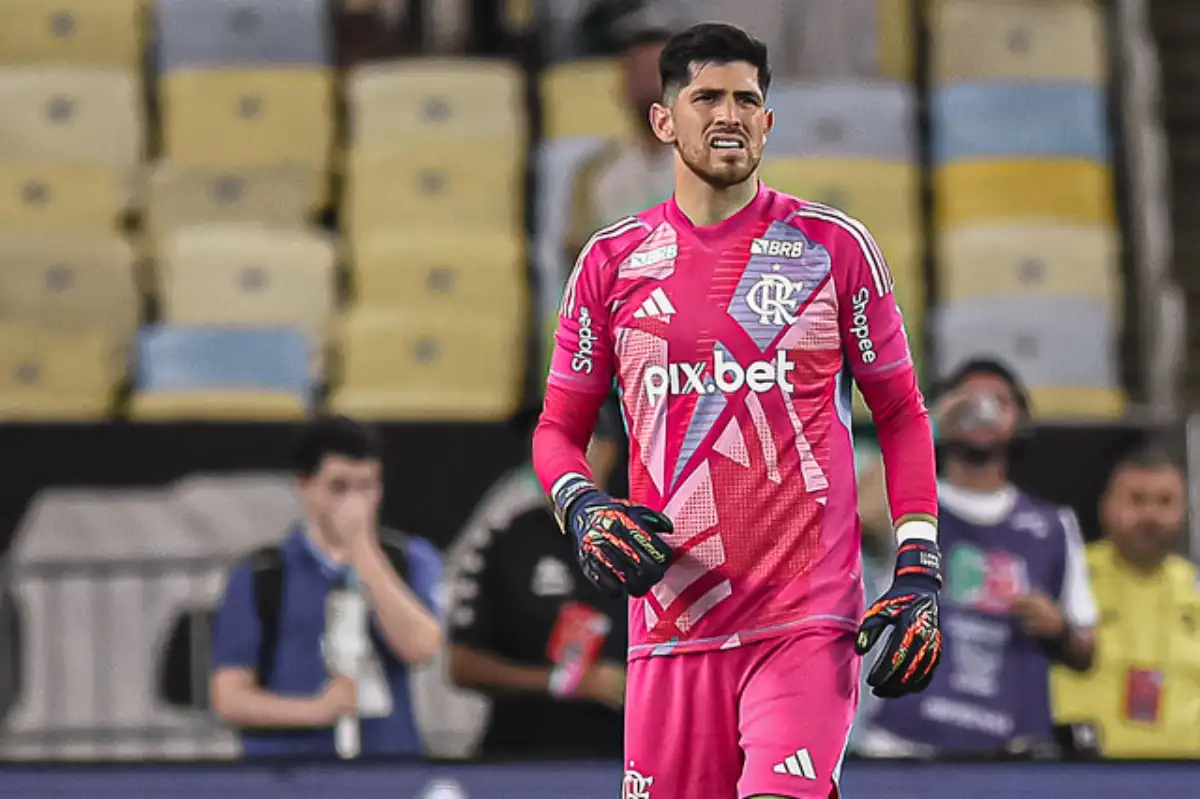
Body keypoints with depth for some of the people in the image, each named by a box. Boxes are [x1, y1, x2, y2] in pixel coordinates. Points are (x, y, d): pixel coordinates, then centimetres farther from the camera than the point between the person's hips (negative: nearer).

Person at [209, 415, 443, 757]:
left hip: (389, 763, 1)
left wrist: (361, 547, -8)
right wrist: (317, 710, -14)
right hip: (288, 760, -1)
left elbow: (419, 646, -9)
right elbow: (229, 697, 1)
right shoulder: (259, 577, 5)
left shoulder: (411, 560, 9)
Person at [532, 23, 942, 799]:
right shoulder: (612, 262, 9)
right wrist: (583, 510, -6)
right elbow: (558, 428, 16)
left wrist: (920, 574, 0)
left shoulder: (833, 246, 5)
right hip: (672, 622, 2)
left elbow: (902, 414, 9)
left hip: (807, 619, -2)